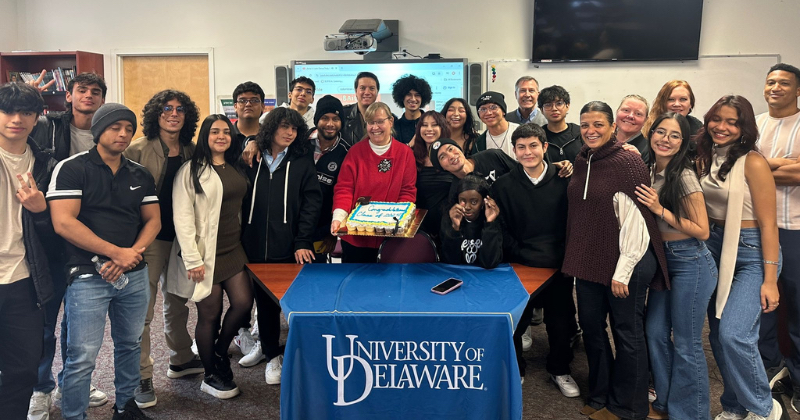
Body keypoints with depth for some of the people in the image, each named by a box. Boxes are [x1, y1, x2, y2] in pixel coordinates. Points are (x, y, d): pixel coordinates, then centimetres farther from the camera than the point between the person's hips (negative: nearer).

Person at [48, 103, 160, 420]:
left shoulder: (141, 175, 10)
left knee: (130, 344, 15)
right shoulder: (71, 169, -5)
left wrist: (131, 255, -9)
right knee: (82, 357, -3)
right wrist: (116, 252, -15)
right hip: (88, 277, -5)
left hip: (135, 275, 5)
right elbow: (63, 223, -14)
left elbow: (153, 220, 10)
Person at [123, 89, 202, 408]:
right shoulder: (139, 149, -9)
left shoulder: (191, 152, 7)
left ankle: (181, 360, 35)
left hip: (181, 237, 5)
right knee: (143, 308, 0)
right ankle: (142, 376, 12)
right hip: (150, 238, -5)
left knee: (177, 302, 19)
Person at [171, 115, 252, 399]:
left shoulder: (236, 168, 13)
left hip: (233, 249, 6)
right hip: (205, 253, -6)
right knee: (210, 314, 3)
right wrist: (192, 259, -17)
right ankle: (211, 377, 21)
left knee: (243, 303, -1)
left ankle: (219, 353, 26)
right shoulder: (191, 171, -8)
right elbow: (182, 217, -13)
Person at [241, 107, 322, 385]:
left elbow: (312, 203, -3)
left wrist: (303, 242, -12)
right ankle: (272, 354, 26)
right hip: (256, 247, 2)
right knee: (264, 301, 10)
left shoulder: (302, 164, 4)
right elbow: (242, 200, 11)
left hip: (290, 248, -2)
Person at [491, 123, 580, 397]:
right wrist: (521, 254, -12)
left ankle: (559, 370, 34)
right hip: (519, 266, 0)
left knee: (561, 322, 10)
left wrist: (563, 254, -9)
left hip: (558, 266, 1)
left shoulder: (563, 181, -2)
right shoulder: (504, 185, -2)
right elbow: (501, 230, -2)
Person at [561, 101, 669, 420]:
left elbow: (635, 220, -16)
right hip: (588, 261, 7)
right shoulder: (582, 161, 7)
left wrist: (623, 271, -19)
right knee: (591, 327, 15)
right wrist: (576, 258, 11)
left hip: (625, 264, -7)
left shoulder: (628, 162, -13)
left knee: (627, 333, 7)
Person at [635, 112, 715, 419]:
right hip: (663, 260, 8)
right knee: (656, 333, 14)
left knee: (686, 344, 3)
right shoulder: (651, 172, 6)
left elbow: (702, 231, -16)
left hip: (690, 263, -8)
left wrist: (661, 210, -22)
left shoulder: (684, 176, -16)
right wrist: (644, 204, -1)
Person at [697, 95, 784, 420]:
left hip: (751, 254, -6)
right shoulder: (705, 158, 5)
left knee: (734, 335, -17)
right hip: (714, 249, 6)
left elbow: (768, 224, -13)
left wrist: (769, 280, -14)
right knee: (718, 336, 10)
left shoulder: (753, 163, -13)